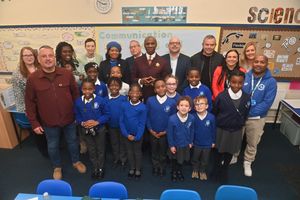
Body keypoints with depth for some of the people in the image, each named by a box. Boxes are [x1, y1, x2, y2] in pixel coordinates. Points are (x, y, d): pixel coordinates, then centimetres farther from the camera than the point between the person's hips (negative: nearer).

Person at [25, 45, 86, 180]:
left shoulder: (67, 74, -9)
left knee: (72, 142, 20)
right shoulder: (32, 79, -10)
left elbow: (75, 95, -1)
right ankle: (57, 167, 46)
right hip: (49, 122, 0)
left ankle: (76, 161, 46)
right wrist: (34, 123, -4)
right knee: (53, 146, 19)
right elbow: (30, 103, -4)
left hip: (69, 119, 0)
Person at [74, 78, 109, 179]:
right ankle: (95, 168, 41)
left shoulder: (101, 100, -20)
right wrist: (82, 123, -17)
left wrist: (97, 122, -24)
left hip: (99, 129, -2)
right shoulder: (78, 102, -10)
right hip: (86, 130, 3)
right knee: (91, 150, 19)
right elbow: (77, 116, 2)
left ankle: (101, 168, 38)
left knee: (100, 150, 16)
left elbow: (106, 114, -12)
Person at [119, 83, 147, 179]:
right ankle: (132, 168, 41)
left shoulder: (142, 107, -19)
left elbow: (142, 124, -15)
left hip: (138, 135, -2)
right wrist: (126, 134, -12)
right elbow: (121, 121, -7)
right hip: (127, 134, 3)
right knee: (129, 151, 19)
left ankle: (138, 169, 37)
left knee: (137, 151, 16)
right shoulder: (124, 105, -12)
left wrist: (136, 137, -16)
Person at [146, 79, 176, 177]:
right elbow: (147, 116, -5)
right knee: (154, 152, 20)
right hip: (153, 132, 1)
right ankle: (155, 167, 42)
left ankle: (162, 168, 41)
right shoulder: (150, 100, -13)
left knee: (163, 152, 19)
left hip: (165, 133, -1)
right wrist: (150, 129, -8)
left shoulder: (172, 102, -15)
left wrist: (166, 131, -9)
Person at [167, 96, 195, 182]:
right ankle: (174, 173, 49)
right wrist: (171, 145, -11)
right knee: (174, 160, 22)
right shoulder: (172, 119, -29)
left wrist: (190, 142, 4)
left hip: (186, 144, 3)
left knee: (182, 159, 25)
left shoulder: (192, 118, -21)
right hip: (175, 144, -2)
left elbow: (192, 131, -5)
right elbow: (169, 133, -18)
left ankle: (179, 172, 53)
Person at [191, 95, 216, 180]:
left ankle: (203, 171, 44)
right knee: (195, 159, 21)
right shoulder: (193, 117, -19)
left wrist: (213, 141, 2)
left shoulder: (211, 117, -19)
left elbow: (213, 130, -6)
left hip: (207, 144, 0)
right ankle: (195, 170, 45)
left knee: (205, 160, 21)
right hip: (196, 143, 0)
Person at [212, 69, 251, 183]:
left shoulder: (246, 98, -11)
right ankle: (216, 171, 39)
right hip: (221, 129, -2)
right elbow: (214, 112, -5)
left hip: (236, 131, 2)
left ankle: (224, 170, 43)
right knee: (219, 151, 17)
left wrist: (239, 124, 9)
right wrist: (219, 123, 5)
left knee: (230, 152, 20)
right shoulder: (221, 96, -18)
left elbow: (245, 114, 4)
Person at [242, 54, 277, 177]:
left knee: (252, 143, 17)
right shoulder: (244, 76, -5)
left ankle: (247, 162, 39)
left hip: (257, 118, 0)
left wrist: (249, 112, -22)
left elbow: (267, 103, -16)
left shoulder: (271, 82, -10)